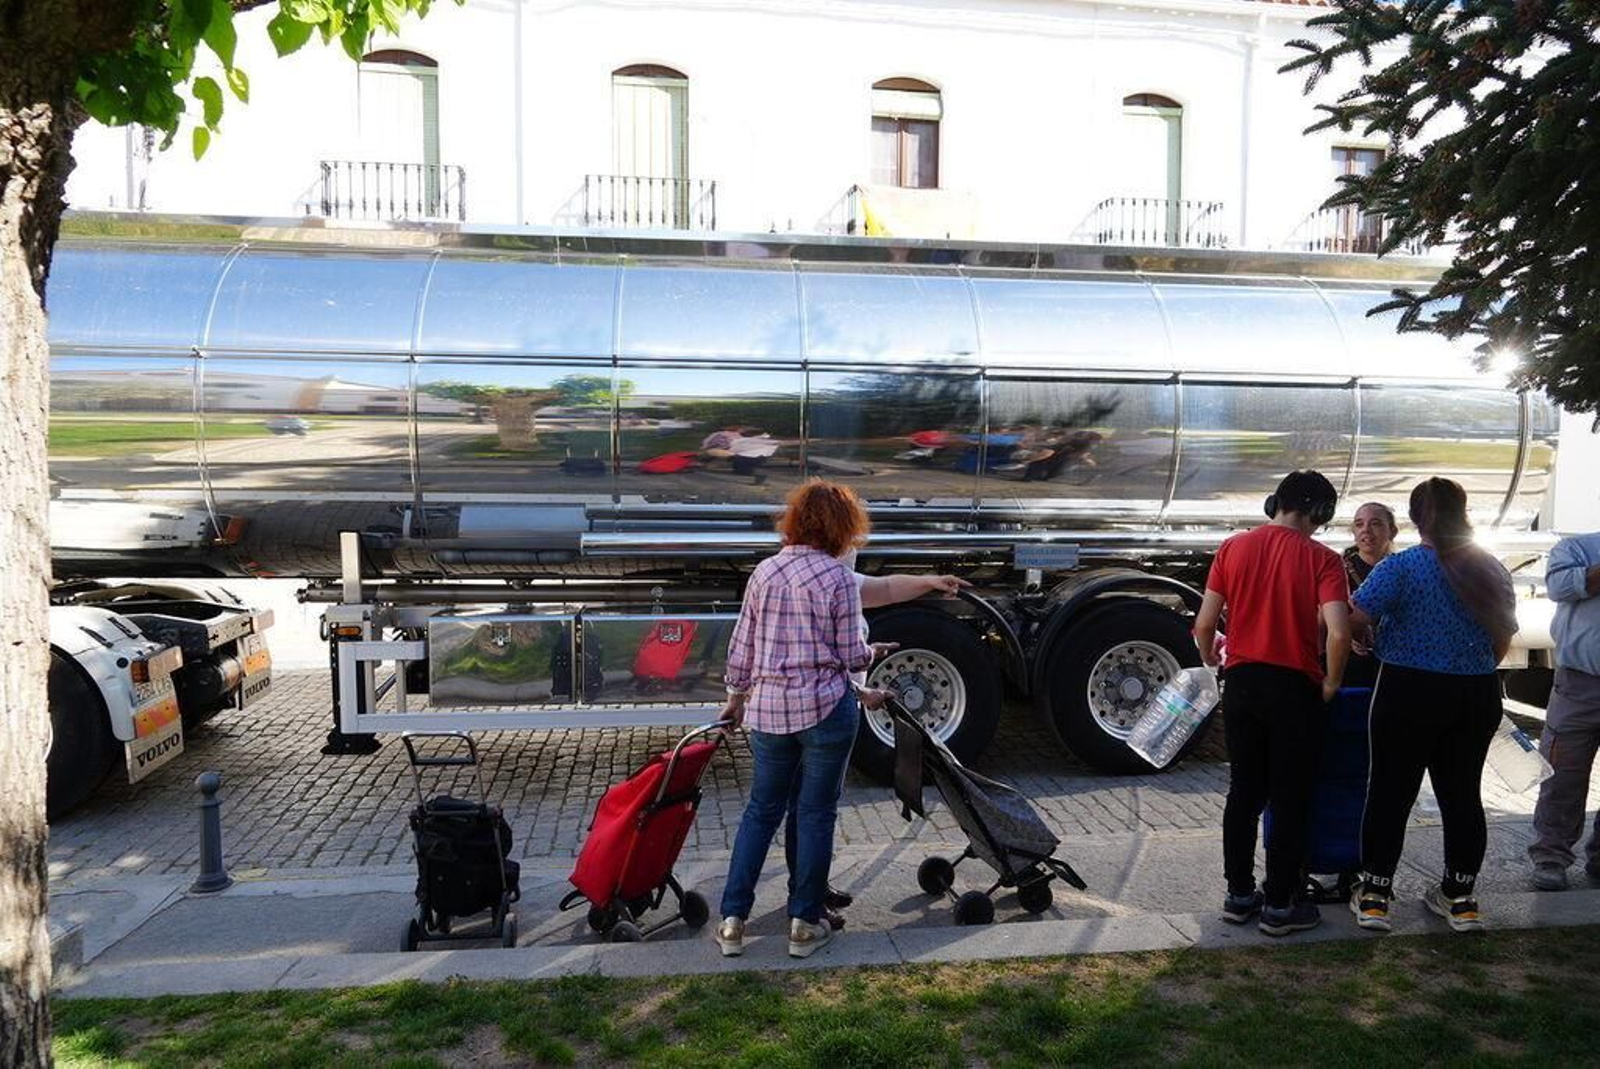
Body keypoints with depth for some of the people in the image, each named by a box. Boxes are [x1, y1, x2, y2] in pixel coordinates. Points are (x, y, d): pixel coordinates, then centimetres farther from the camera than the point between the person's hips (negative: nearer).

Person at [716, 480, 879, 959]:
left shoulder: (764, 572, 4)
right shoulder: (838, 577, -10)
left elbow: (741, 647, 9)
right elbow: (851, 655, -8)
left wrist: (736, 698, 22)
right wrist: (871, 652, 15)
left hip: (768, 709, 4)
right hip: (825, 708, -4)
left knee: (761, 810, 15)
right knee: (816, 813, 9)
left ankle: (732, 921, 16)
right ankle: (804, 925, 17)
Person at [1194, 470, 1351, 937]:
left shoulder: (1233, 548, 1)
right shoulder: (1321, 558, -8)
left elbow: (1204, 625, -1)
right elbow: (1338, 631, -19)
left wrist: (1211, 656, 19)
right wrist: (1330, 683, -3)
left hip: (1241, 683, 4)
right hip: (1293, 687, -3)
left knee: (1243, 791, 14)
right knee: (1290, 798, 7)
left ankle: (1239, 895, 22)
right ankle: (1279, 905, 14)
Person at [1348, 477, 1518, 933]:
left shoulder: (1401, 567, -12)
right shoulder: (1492, 570, 4)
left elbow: (1355, 619, -20)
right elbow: (1503, 640, 11)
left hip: (1409, 694, -4)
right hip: (1477, 698, 4)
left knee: (1390, 792, 4)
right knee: (1462, 793, 13)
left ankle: (1374, 896, 10)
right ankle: (1460, 898, 22)